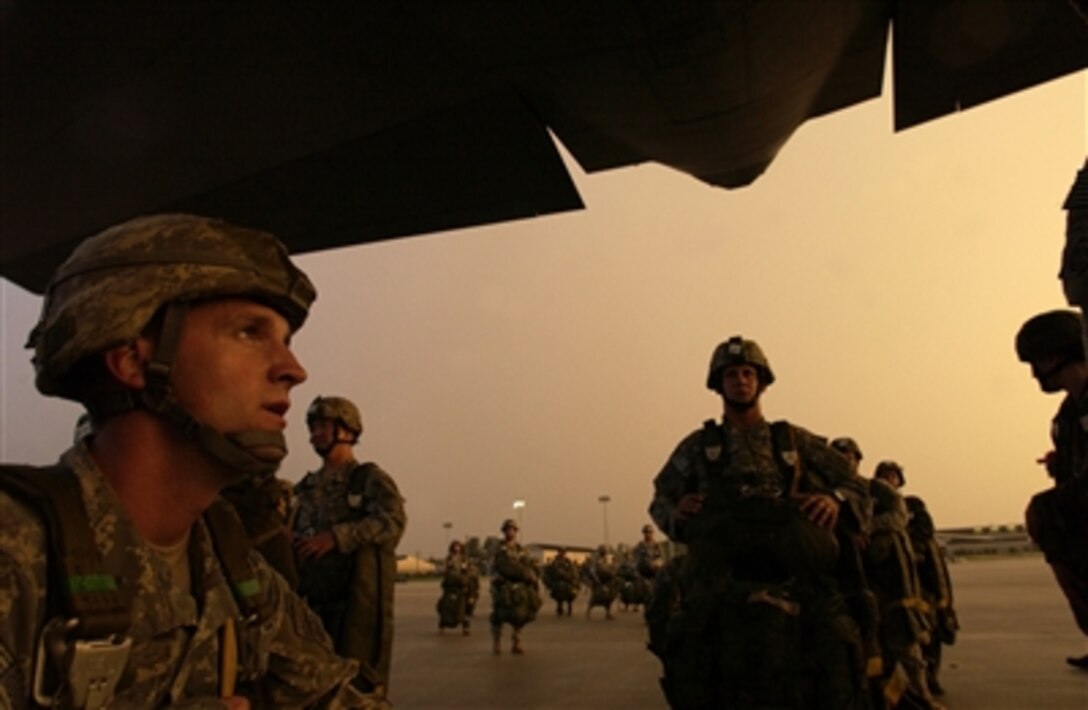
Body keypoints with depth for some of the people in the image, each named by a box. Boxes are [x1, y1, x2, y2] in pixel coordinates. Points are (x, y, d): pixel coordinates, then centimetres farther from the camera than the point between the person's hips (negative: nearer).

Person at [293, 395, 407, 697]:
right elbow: (292, 533, 22)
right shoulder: (306, 487, 17)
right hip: (310, 602, 6)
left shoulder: (370, 478, -1)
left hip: (356, 602, -5)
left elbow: (392, 520, -18)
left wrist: (337, 535, -26)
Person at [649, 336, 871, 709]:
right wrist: (675, 513, 1)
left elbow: (855, 485, 21)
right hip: (720, 558, 0)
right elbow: (661, 499, 24)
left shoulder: (795, 440, 22)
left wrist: (834, 499, -1)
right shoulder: (698, 445, 21)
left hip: (792, 557, 1)